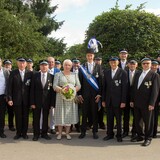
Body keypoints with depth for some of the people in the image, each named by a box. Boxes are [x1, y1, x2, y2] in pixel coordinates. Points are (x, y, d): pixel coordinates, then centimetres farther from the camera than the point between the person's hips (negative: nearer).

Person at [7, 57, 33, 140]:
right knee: (18, 117, 8)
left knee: (25, 117, 8)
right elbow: (10, 86, -2)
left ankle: (24, 133, 21)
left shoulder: (30, 73, 0)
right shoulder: (13, 73, 0)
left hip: (26, 99, 0)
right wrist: (9, 98, -8)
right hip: (16, 99, 0)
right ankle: (18, 133, 21)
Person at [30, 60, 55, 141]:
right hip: (37, 101, 0)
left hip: (47, 101, 0)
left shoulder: (51, 76, -1)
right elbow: (32, 90, -2)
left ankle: (44, 133, 24)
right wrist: (32, 102, -7)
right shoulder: (35, 76, -1)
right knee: (36, 118, 7)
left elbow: (53, 90, -1)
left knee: (45, 118, 11)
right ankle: (36, 134, 20)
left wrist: (52, 103, -5)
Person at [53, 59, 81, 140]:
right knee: (60, 114, 0)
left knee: (69, 114, 3)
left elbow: (78, 85, 5)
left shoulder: (74, 75, 12)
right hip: (61, 97, -2)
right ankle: (60, 133, 10)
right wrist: (61, 89, -23)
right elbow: (54, 86, -5)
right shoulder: (58, 74, 5)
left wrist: (73, 90, -14)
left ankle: (67, 133, 11)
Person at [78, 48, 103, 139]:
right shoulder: (82, 67, 6)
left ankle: (95, 131, 15)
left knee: (95, 113, 6)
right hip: (85, 94, 1)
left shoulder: (98, 67, 3)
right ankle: (83, 131, 14)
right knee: (84, 113, 5)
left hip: (95, 93, -1)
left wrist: (99, 94, -6)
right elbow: (80, 81, 5)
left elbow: (100, 81, 0)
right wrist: (79, 94, -1)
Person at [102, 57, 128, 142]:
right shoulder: (106, 72, 8)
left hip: (118, 100, -3)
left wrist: (123, 101, -11)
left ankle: (119, 135, 19)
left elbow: (124, 88, -7)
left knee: (118, 118, 7)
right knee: (109, 118, 9)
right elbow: (104, 87, 9)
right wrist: (103, 100, 5)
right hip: (108, 100, 3)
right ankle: (110, 134, 21)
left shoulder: (123, 72, -4)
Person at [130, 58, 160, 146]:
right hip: (137, 103, 6)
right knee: (137, 120, 11)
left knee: (148, 121, 5)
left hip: (147, 104, -5)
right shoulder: (138, 75, 14)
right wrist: (132, 100, 10)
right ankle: (139, 136, 27)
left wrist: (151, 103, -14)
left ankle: (148, 138, 19)